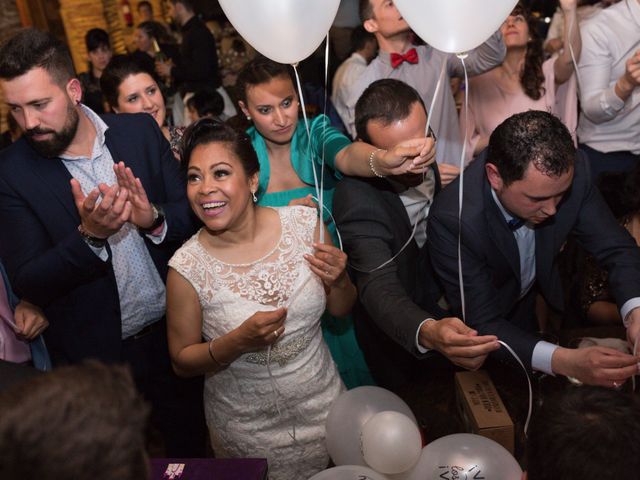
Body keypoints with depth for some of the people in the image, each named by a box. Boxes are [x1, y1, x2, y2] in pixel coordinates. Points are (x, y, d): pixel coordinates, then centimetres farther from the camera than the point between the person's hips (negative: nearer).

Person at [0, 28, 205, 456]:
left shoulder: (140, 131, -7)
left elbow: (192, 213, -4)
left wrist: (153, 218, -26)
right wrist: (90, 236, -30)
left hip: (176, 331, 2)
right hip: (98, 356, -2)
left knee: (191, 443, 23)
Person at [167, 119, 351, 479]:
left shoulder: (304, 223, -13)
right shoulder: (188, 268, -19)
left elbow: (342, 309, -1)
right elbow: (182, 361, -9)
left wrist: (338, 280, -23)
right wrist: (238, 342, -27)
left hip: (323, 405, 3)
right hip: (248, 429, -2)